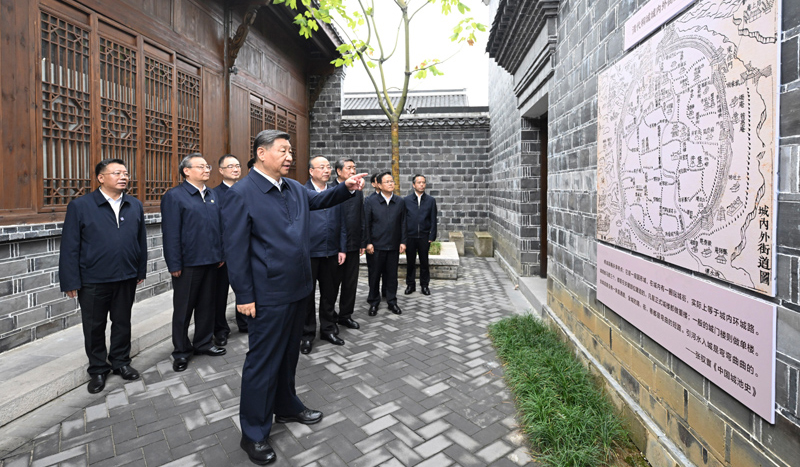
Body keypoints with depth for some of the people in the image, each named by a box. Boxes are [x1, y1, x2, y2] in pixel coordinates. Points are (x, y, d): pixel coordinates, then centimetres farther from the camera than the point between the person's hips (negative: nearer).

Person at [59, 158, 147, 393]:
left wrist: (141, 270, 7)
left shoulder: (135, 205, 4)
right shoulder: (80, 206, -5)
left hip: (126, 278, 3)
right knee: (94, 327, 12)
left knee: (123, 323, 15)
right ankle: (98, 369, 29)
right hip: (93, 281, -2)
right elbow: (70, 246, -6)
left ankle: (120, 361, 32)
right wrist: (71, 281, -8)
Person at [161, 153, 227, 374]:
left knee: (206, 305, 16)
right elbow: (171, 233, -12)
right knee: (183, 308, 9)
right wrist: (174, 265, -15)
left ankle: (204, 343, 32)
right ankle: (181, 351, 24)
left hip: (210, 262, 6)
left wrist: (220, 254, 9)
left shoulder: (211, 195, 10)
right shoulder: (174, 196, -8)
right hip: (188, 263, -5)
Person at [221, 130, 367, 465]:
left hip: (298, 290, 8)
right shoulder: (241, 194, -13)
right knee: (263, 362, 6)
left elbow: (319, 200, 24)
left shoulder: (294, 188, 9)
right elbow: (235, 249, -14)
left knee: (289, 354, 22)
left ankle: (287, 407, 44)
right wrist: (244, 296, -14)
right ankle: (254, 434, 25)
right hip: (268, 296, -7)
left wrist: (347, 188, 5)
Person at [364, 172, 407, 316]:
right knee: (374, 275, 8)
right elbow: (366, 224, -2)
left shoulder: (400, 202, 6)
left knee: (392, 275, 10)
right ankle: (374, 302, 23)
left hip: (394, 246, 2)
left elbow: (403, 223, 7)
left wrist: (403, 241, 2)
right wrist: (368, 243, -7)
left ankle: (392, 301, 24)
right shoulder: (370, 201, -1)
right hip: (376, 246, -2)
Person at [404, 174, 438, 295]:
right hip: (410, 236, 0)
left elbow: (433, 220, 2)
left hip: (424, 236, 0)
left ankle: (424, 285, 21)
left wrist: (432, 237, -4)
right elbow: (403, 219, 3)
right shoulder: (406, 200, 2)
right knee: (410, 262, 9)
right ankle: (410, 284, 22)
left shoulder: (431, 200, 3)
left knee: (424, 262, 8)